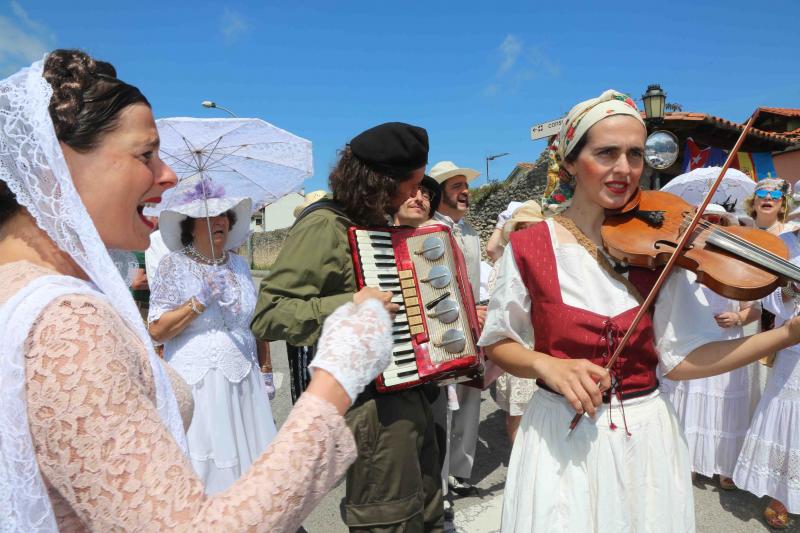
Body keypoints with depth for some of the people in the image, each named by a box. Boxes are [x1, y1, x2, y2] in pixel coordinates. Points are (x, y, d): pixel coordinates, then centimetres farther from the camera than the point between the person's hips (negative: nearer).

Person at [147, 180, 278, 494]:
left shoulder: (238, 263, 9)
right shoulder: (174, 265, -4)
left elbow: (258, 321, 16)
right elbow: (157, 331, -8)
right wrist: (199, 301, -17)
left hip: (242, 379, 4)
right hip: (195, 382, -4)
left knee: (246, 456, 7)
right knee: (201, 463, 0)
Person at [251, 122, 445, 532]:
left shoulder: (378, 221, 12)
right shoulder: (325, 226, -16)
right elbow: (267, 315, -21)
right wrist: (349, 307, -30)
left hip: (408, 389, 9)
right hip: (372, 400, -9)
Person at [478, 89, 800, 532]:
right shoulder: (529, 248, -10)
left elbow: (679, 358, -6)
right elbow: (497, 344, -2)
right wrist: (548, 365, -21)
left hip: (646, 437, 2)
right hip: (561, 439, -2)